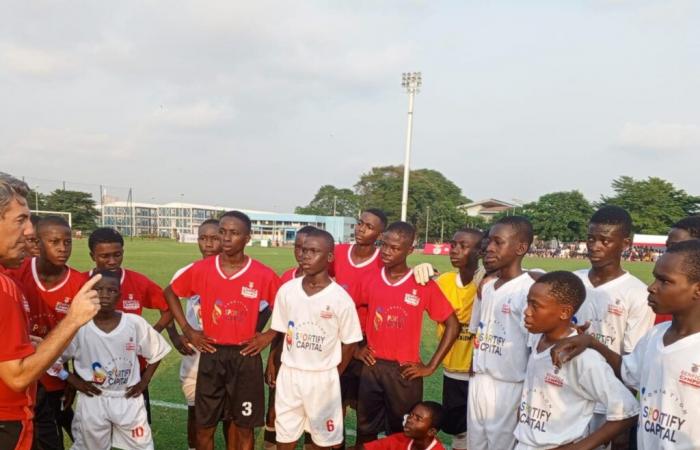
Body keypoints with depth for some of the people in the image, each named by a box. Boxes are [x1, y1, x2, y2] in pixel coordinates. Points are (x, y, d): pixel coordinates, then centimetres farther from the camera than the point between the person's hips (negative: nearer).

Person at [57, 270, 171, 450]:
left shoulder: (135, 323, -10)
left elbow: (157, 352, 4)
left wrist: (144, 381, -1)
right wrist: (74, 381, -5)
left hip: (128, 399, 1)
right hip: (92, 401, 0)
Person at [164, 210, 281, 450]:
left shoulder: (264, 275, -10)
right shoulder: (200, 270, -5)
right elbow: (170, 293, 11)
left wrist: (268, 336, -5)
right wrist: (187, 330, 4)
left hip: (246, 357, -1)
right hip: (211, 356, 1)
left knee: (244, 427, 10)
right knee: (204, 426, 12)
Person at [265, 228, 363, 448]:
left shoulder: (341, 299, -13)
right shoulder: (286, 290, -5)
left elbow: (349, 343, -3)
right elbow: (280, 332, 7)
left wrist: (333, 375, 0)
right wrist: (271, 363, 7)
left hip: (323, 377, -2)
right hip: (289, 374, 3)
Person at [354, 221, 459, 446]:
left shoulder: (424, 285, -10)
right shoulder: (369, 281, -1)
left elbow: (452, 326, -5)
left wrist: (431, 366, -6)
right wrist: (355, 348, 6)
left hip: (405, 371, -3)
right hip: (372, 367, 3)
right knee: (366, 430, 15)